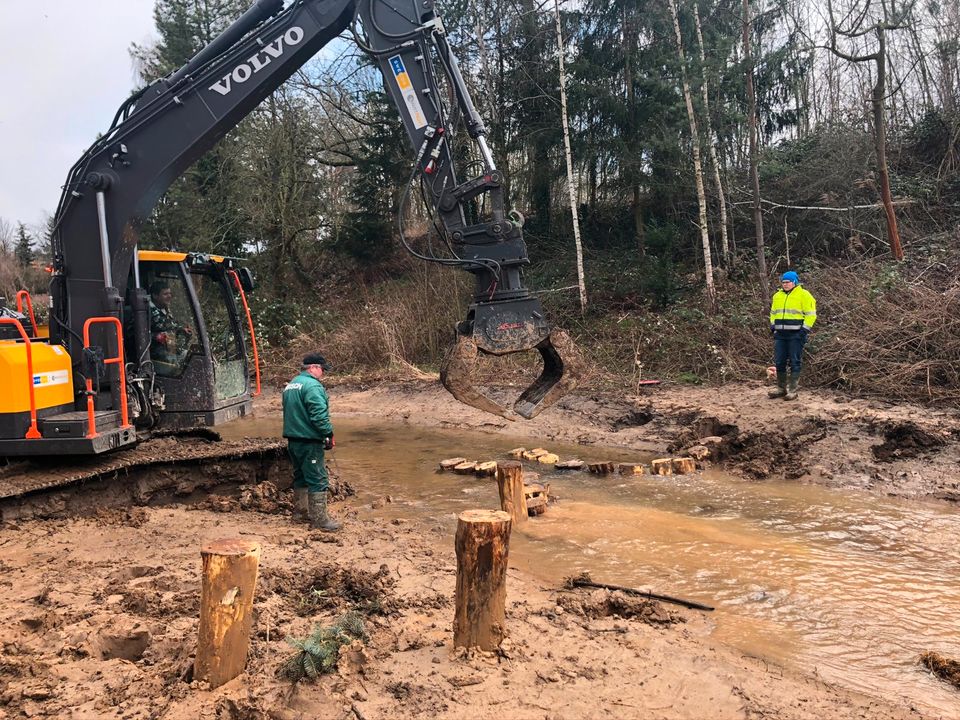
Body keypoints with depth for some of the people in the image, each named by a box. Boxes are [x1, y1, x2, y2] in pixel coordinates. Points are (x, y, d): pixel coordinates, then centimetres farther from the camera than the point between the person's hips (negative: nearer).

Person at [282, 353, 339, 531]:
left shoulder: (290, 385, 16)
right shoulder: (313, 386, -16)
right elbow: (319, 415, -24)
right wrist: (329, 435, -13)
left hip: (292, 440, 10)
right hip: (309, 442, -10)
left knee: (300, 476, 21)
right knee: (318, 480, -5)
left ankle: (301, 511, 32)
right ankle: (320, 519, -4)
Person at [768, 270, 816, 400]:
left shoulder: (803, 295, -3)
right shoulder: (777, 296, 15)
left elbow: (810, 314, -5)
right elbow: (773, 313, 25)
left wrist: (805, 329, -12)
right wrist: (773, 326, 13)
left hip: (796, 335, -6)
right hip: (780, 334, 6)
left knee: (794, 363, -3)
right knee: (779, 362, 7)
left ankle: (792, 391, 0)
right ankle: (781, 388, 18)